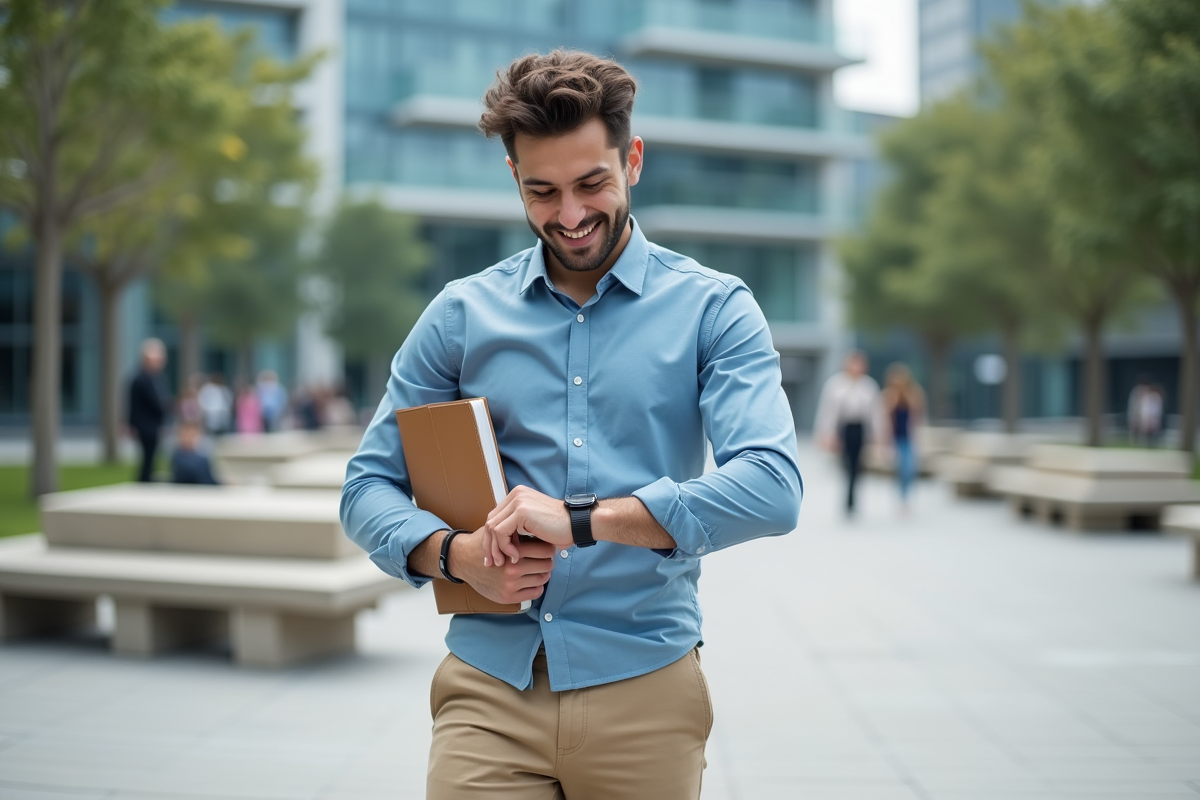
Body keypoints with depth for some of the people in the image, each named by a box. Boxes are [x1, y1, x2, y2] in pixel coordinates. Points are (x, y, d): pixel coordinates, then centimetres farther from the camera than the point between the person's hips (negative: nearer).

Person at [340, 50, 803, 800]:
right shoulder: (461, 315, 6)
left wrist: (581, 520, -22)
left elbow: (772, 489, -14)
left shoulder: (714, 308, -1)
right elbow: (368, 486, 8)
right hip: (488, 687, 1)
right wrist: (457, 554, -13)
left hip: (643, 688, -1)